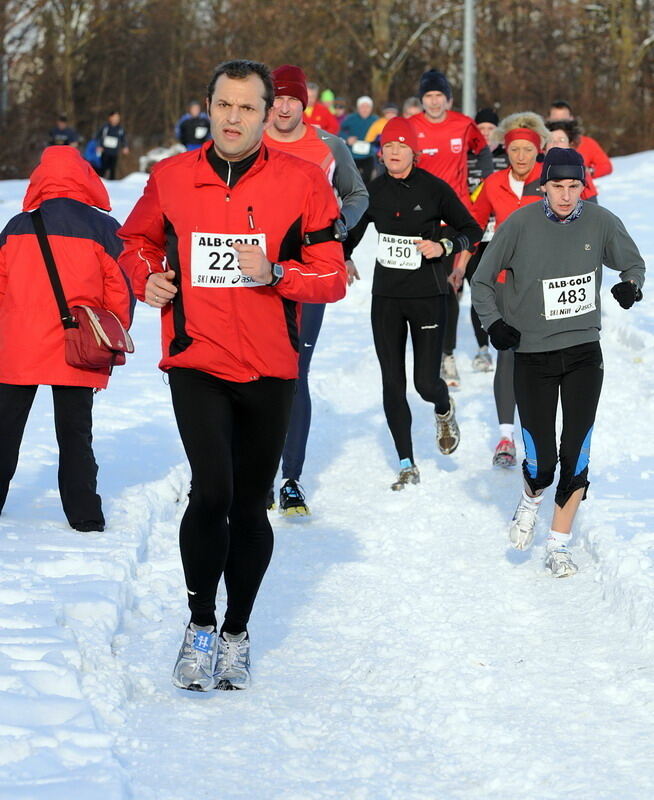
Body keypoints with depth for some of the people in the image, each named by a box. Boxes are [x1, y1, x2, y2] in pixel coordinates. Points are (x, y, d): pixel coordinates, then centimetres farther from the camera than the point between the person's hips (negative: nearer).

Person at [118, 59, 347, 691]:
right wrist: (147, 278, -1)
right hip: (195, 361, -1)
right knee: (212, 490, -18)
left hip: (268, 368, 1)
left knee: (250, 505, 12)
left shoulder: (301, 182, -3)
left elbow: (332, 277, -1)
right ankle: (200, 625, -2)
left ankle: (236, 634, 28)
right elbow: (136, 239, 20)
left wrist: (275, 272, -19)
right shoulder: (171, 178, 1)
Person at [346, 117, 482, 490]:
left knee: (426, 382, -7)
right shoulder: (374, 191, 3)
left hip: (428, 295, -3)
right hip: (386, 296, 3)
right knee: (393, 382, 0)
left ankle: (445, 411, 32)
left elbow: (472, 230, 1)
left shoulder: (435, 189, -7)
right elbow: (352, 235, 15)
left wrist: (444, 246, -15)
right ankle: (408, 466, 9)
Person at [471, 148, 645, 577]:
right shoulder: (520, 224, -8)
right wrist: (494, 322, -12)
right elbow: (482, 280, 3)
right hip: (533, 354, -1)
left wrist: (631, 285, -11)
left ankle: (559, 544, 12)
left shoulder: (601, 222, -4)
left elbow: (633, 263, 11)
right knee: (542, 460, -4)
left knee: (576, 454, -2)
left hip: (584, 353, 1)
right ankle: (532, 499, 31)